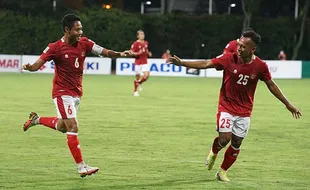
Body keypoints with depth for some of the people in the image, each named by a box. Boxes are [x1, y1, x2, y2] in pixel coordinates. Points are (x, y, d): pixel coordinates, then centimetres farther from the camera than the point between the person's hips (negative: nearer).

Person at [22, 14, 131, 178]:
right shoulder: (55, 48, -16)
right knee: (73, 127, -13)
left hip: (76, 93, 7)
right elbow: (38, 64, -15)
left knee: (62, 127, 20)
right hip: (62, 93, -7)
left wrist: (120, 54, -26)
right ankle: (82, 167, -11)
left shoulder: (84, 43, -2)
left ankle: (36, 120, 44)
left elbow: (104, 52, -8)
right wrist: (29, 67, -37)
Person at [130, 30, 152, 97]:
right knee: (137, 77, 2)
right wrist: (137, 53, -26)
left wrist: (148, 53, 3)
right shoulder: (136, 43, -10)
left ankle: (139, 83, 19)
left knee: (146, 75, -12)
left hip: (145, 62, 4)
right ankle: (135, 91, 18)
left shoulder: (146, 43, 8)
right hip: (138, 63, -4)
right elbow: (131, 52, -11)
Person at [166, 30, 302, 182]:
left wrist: (288, 105, 5)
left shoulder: (260, 66, -10)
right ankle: (214, 152, 20)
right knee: (225, 138, -16)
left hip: (244, 111, 2)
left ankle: (223, 172, 26)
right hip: (226, 107, -2)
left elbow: (271, 85, 2)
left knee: (236, 143, 6)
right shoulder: (229, 59, -14)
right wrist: (182, 63, -19)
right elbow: (205, 64, -11)